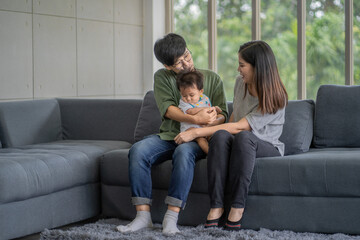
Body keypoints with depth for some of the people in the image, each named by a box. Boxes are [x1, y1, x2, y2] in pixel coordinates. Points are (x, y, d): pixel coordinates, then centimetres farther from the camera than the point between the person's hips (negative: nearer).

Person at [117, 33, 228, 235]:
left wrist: (213, 120, -25)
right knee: (138, 151, -27)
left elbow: (222, 114, 2)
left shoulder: (212, 78, 9)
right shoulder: (162, 77, 8)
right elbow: (167, 108, -8)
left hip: (197, 140, -2)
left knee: (184, 152, -37)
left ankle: (172, 217, -37)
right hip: (168, 136, 2)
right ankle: (143, 215, -27)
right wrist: (194, 119, -25)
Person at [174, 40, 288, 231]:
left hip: (267, 148, -5)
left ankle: (237, 206, -37)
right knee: (221, 135, -32)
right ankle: (216, 206, -37)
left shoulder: (275, 98, -18)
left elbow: (238, 127, -23)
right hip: (239, 145, 5)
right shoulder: (240, 83, 5)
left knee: (243, 137, -40)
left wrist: (196, 132, -24)